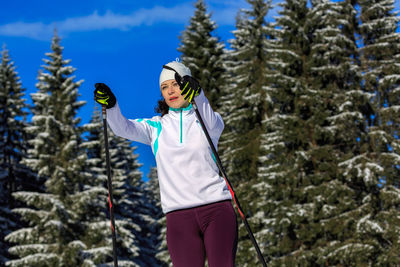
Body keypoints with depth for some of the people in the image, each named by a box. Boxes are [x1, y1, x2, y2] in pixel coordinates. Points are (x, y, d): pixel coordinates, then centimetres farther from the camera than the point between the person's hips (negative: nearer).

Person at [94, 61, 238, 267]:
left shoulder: (207, 119, 9)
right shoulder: (157, 127, 14)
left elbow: (212, 125, -16)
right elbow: (124, 128, -1)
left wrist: (197, 95, -37)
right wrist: (110, 105, -23)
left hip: (217, 207, -1)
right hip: (179, 216, 1)